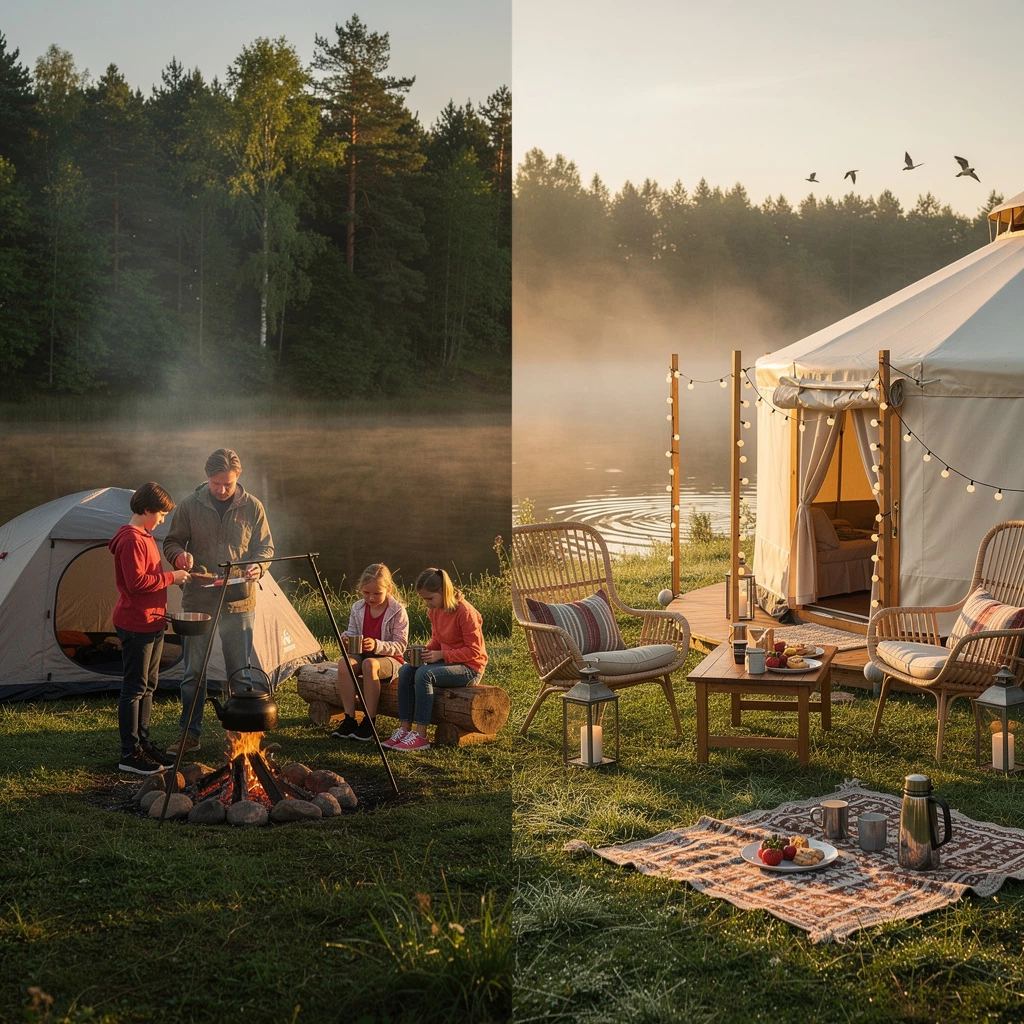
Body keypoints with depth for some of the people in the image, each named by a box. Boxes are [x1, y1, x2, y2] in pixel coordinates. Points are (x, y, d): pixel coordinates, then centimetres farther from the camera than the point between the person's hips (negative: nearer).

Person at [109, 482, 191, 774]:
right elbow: (136, 582, -25)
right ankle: (129, 755, 1)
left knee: (148, 685, 16)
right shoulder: (131, 540, -19)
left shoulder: (144, 536, 14)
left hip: (151, 623, 10)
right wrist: (171, 577, -18)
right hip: (136, 625, -10)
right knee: (134, 689, -5)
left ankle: (142, 743, 25)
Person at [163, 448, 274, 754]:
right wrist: (181, 556, -17)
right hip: (197, 602, 0)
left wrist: (257, 567, -15)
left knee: (240, 672, 5)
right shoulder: (190, 506, -2)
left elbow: (266, 547, 7)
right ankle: (189, 734, 16)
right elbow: (171, 543, 6)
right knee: (193, 672, 5)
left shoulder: (252, 507, 0)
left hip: (239, 602, 0)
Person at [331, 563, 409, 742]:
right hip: (362, 654, 5)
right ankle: (349, 719, -26)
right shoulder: (357, 609, 4)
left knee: (370, 664, -38)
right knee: (344, 663, -29)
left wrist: (377, 645, -29)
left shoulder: (397, 611, -11)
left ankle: (369, 722, -30)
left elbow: (401, 645, -13)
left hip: (391, 660, -5)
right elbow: (352, 633, 13)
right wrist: (346, 639, -13)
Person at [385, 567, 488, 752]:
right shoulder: (434, 610, 6)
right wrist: (427, 651, -3)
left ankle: (421, 736, -29)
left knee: (424, 674, -31)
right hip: (445, 661, 9)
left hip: (469, 668, -9)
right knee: (405, 671, -14)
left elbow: (474, 651, -19)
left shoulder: (465, 612, -20)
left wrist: (440, 655, -24)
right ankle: (405, 728, -16)